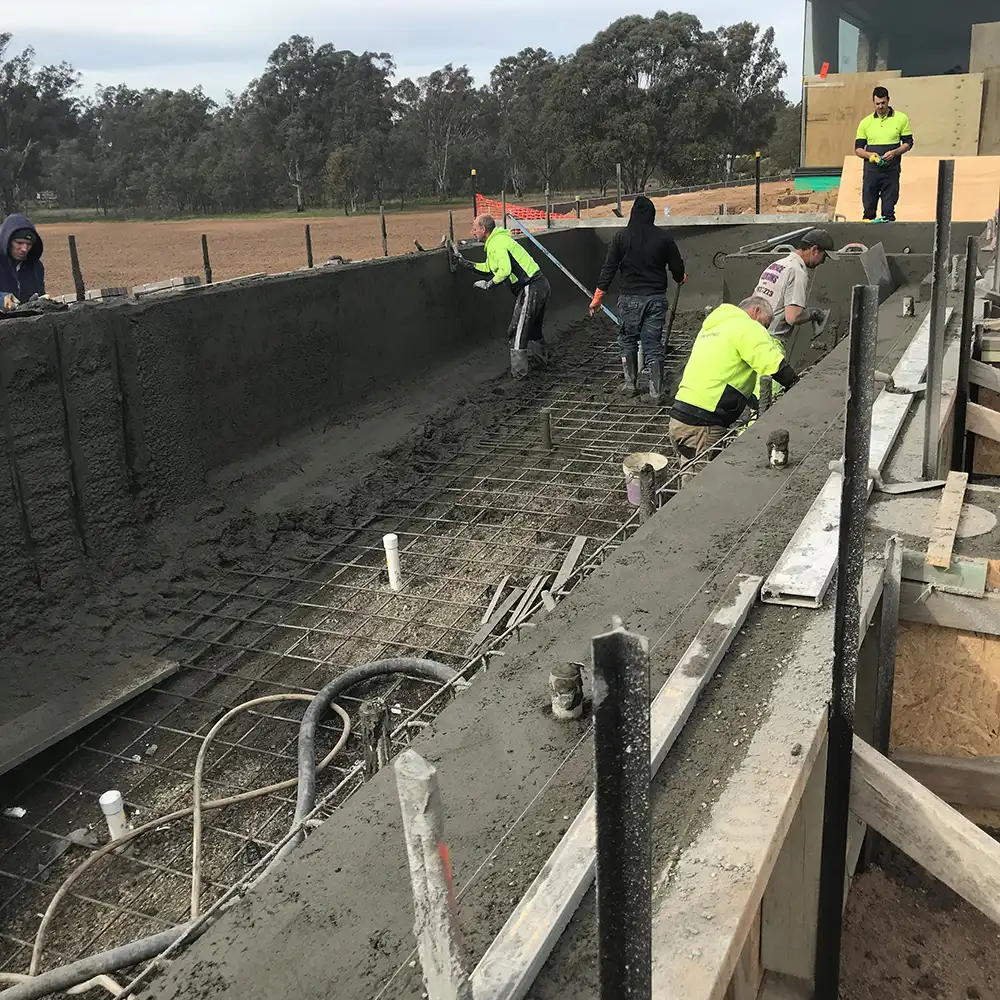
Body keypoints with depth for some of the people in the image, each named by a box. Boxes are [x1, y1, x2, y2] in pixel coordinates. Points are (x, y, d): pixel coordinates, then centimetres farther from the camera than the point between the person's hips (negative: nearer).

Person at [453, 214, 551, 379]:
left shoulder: (497, 244, -15)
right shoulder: (497, 241, 19)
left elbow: (505, 270, -30)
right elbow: (488, 267, 30)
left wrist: (489, 284, -16)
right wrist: (463, 262, 29)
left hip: (530, 289, -10)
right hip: (541, 285, 10)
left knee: (517, 331, -4)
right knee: (532, 328, 26)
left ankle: (518, 372, 1)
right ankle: (543, 360, 41)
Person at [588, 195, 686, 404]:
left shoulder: (622, 236, -5)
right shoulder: (663, 238, -1)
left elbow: (609, 268, -5)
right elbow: (678, 269, 7)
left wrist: (598, 297, 1)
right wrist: (680, 278, 31)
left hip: (630, 298, -1)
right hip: (656, 298, 1)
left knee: (628, 340, 18)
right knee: (654, 345, 4)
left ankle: (630, 383, 21)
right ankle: (656, 392, 1)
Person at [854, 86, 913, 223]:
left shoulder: (901, 119, 4)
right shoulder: (865, 122, 7)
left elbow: (908, 143, 5)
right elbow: (858, 148, 7)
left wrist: (894, 152, -14)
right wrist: (870, 155, -13)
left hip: (891, 170, -1)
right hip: (871, 170, 1)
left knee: (889, 209, 0)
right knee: (869, 208, 3)